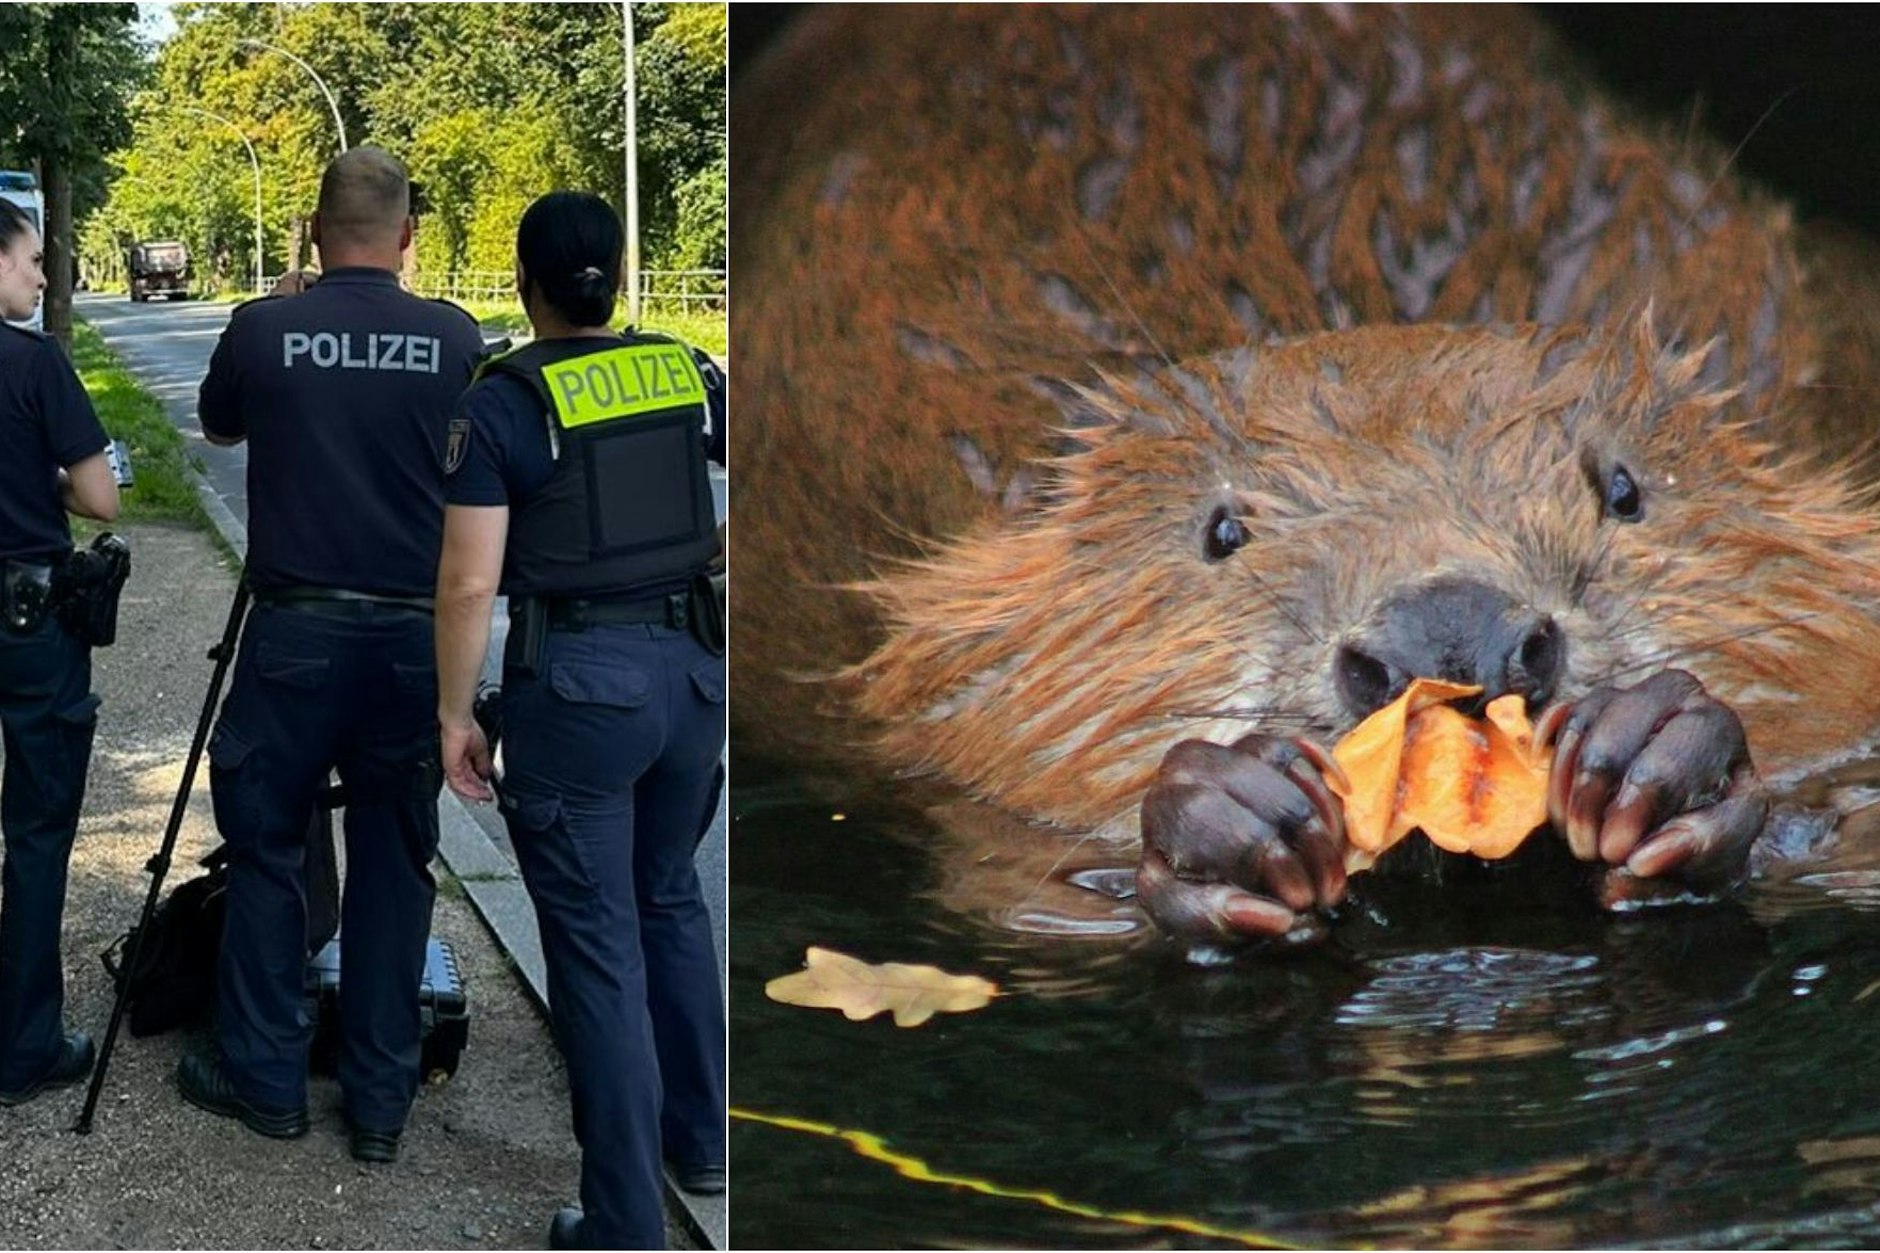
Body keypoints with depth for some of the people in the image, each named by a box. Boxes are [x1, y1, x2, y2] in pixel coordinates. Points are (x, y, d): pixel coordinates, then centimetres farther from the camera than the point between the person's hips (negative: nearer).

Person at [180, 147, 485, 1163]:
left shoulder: (262, 330, -4)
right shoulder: (454, 338, -2)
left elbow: (217, 428, 17)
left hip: (296, 629, -1)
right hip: (417, 633, 1)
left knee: (264, 848, 13)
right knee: (394, 862, 9)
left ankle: (264, 1078, 21)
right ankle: (381, 1100, 16)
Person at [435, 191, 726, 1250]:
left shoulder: (502, 402, -8)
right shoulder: (688, 372, 5)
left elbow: (469, 583, -10)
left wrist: (455, 714, 0)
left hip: (576, 682, -5)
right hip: (693, 665, 5)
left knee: (599, 946, 3)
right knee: (671, 898, 24)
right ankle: (704, 1139, 34)